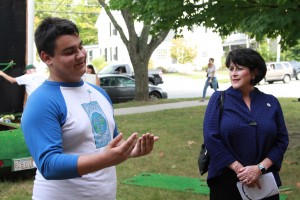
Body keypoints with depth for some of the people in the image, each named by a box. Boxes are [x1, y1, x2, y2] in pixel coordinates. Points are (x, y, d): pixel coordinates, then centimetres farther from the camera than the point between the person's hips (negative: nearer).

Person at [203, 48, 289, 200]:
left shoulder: (271, 102, 4)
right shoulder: (219, 99, -2)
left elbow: (282, 140, 1)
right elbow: (211, 138, -10)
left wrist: (260, 168, -13)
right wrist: (239, 169, -16)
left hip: (263, 182, 2)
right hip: (226, 181, -2)